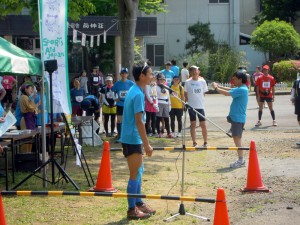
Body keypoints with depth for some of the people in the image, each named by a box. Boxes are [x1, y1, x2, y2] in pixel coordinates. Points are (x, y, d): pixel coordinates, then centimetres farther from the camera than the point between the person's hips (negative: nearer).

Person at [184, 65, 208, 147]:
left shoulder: (202, 81, 2)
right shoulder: (188, 82, -1)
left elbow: (204, 93, 10)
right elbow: (185, 94, 5)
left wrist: (199, 100, 6)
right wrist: (188, 101, -1)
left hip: (200, 106, 1)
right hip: (191, 106, -1)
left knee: (203, 125, 0)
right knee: (193, 124, 5)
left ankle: (205, 142, 10)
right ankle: (194, 143, 11)